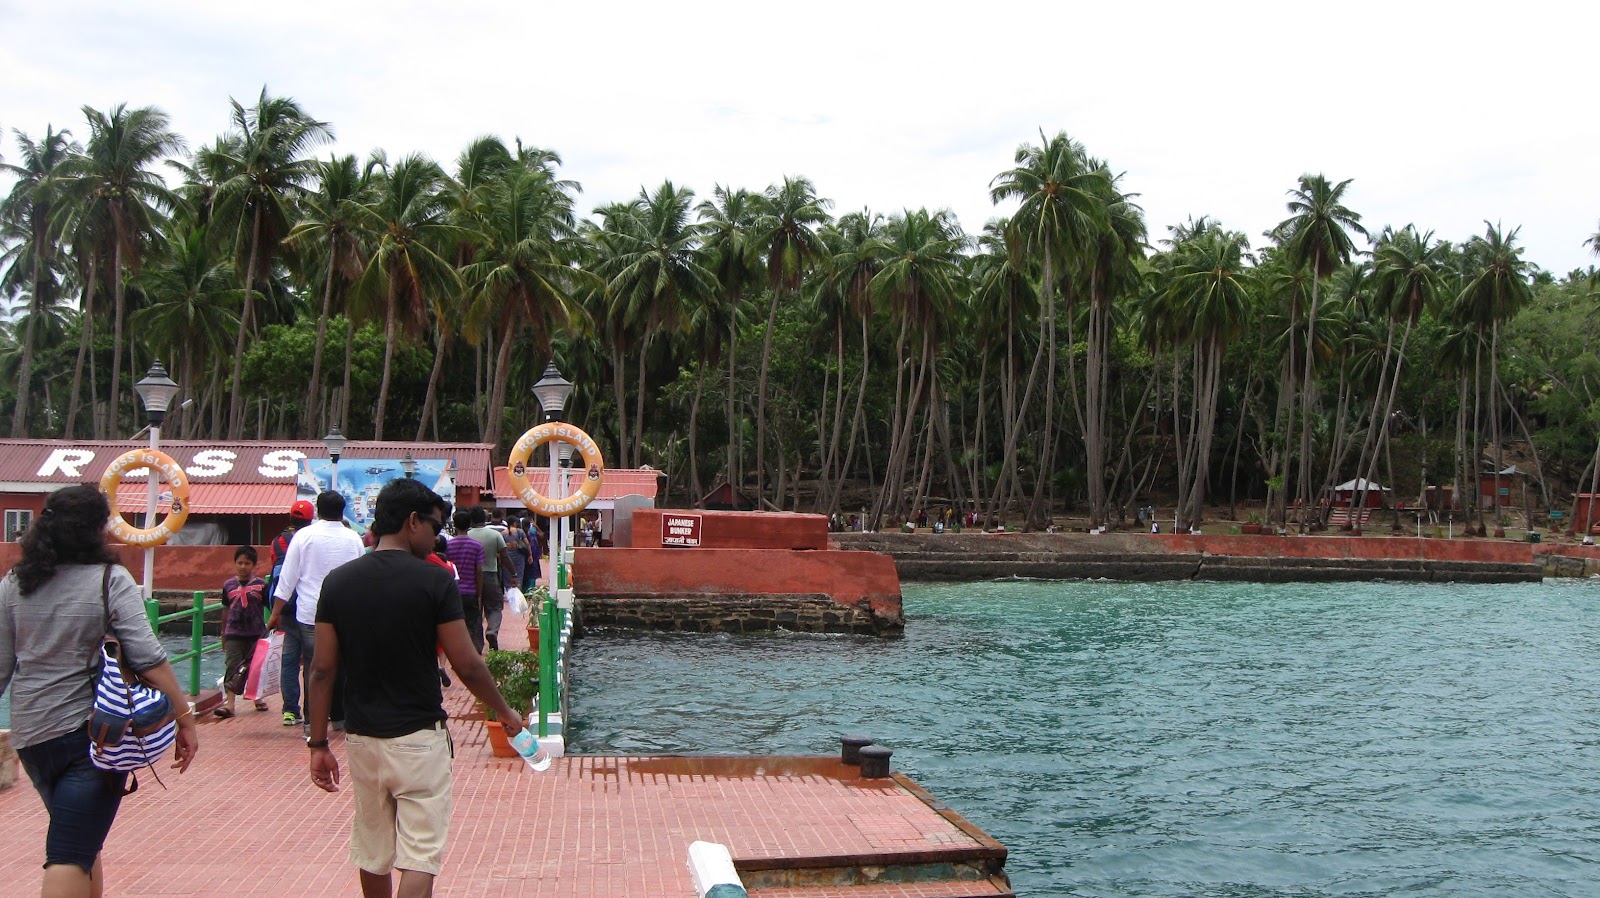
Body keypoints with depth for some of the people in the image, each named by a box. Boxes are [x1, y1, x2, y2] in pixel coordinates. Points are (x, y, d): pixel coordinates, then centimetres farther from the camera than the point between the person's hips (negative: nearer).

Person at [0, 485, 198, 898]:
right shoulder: (111, 580, -9)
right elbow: (148, 659, -16)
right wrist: (184, 717, -11)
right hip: (93, 733, -5)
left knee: (83, 845, 23)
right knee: (71, 857, -4)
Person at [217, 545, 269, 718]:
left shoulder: (261, 585, -4)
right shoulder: (229, 585, 4)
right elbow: (226, 610, 12)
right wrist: (223, 634, 17)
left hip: (256, 634, -1)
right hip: (233, 635, 1)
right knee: (232, 668, -6)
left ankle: (257, 697, 29)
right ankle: (229, 703, -11)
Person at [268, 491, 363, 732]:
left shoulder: (305, 536, -4)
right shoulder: (353, 538, 4)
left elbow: (288, 577, -3)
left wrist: (276, 612, 4)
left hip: (310, 614, -2)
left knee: (312, 667, 3)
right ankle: (340, 717, 18)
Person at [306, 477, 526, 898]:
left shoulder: (338, 582, 0)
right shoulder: (434, 581, -12)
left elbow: (322, 670, 0)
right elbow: (467, 666, -10)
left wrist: (318, 743, 8)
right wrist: (506, 712, 6)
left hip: (361, 738, 5)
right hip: (419, 738, -5)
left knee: (372, 854, 20)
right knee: (420, 855, 0)